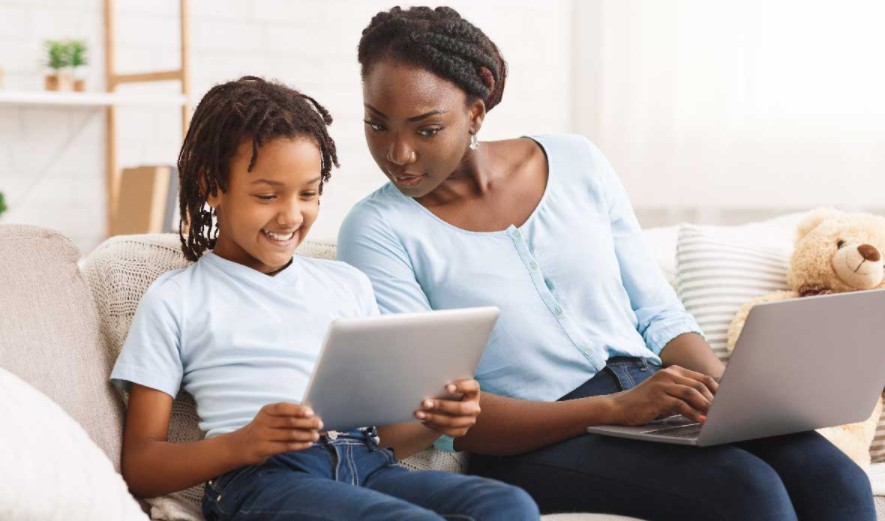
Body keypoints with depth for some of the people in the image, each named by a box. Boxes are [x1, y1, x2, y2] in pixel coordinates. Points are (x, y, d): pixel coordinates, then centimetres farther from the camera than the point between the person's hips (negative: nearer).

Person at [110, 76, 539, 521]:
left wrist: (433, 422, 1)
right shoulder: (174, 301, 13)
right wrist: (243, 444, -13)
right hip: (259, 478, -5)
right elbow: (140, 468, 6)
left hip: (368, 467, 5)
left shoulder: (348, 285, 27)